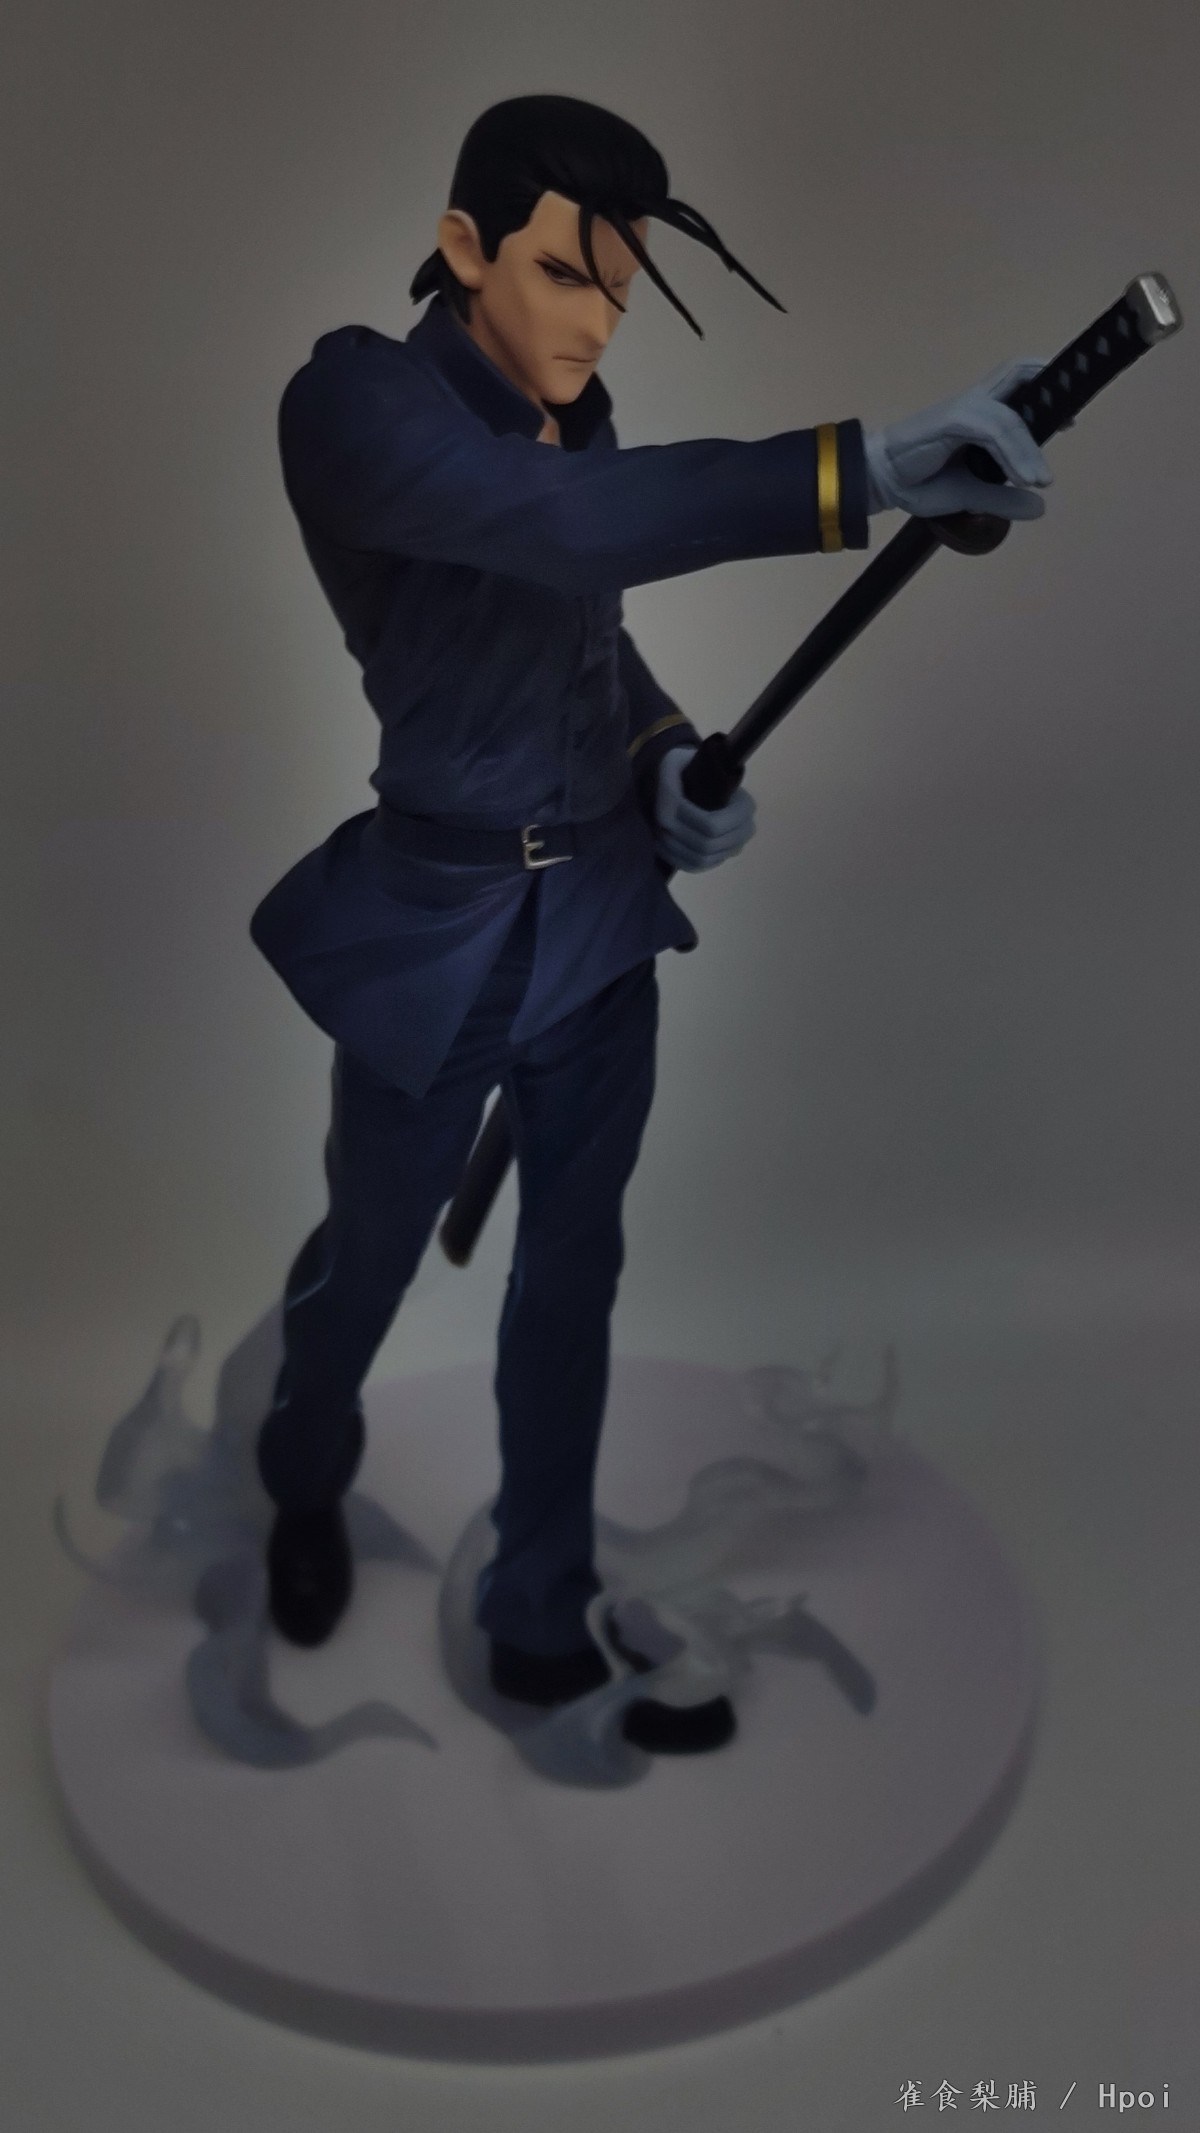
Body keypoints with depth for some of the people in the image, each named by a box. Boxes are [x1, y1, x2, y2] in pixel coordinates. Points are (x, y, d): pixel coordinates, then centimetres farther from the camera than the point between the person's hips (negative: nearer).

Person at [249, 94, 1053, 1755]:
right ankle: (304, 1492, 47)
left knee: (571, 1275, 11)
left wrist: (671, 758, -5)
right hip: (437, 925, -5)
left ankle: (541, 1626, 29)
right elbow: (559, 523, -35)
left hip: (601, 913, 6)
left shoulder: (574, 418, 5)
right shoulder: (357, 399, -16)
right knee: (368, 1259, 13)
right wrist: (861, 468, -43)